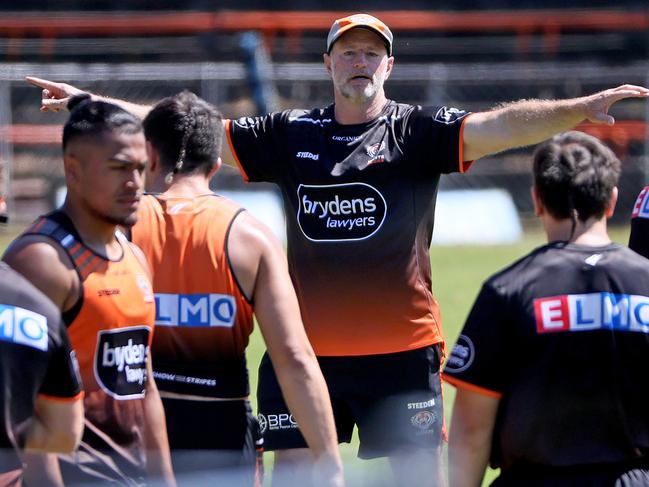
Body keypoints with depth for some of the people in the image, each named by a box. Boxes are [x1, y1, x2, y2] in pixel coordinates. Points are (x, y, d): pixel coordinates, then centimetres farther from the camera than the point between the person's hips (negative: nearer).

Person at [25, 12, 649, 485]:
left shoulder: (417, 132, 0)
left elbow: (499, 126, -15)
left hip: (401, 350, -2)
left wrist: (581, 108, -31)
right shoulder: (291, 135, 8)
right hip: (306, 349, 2)